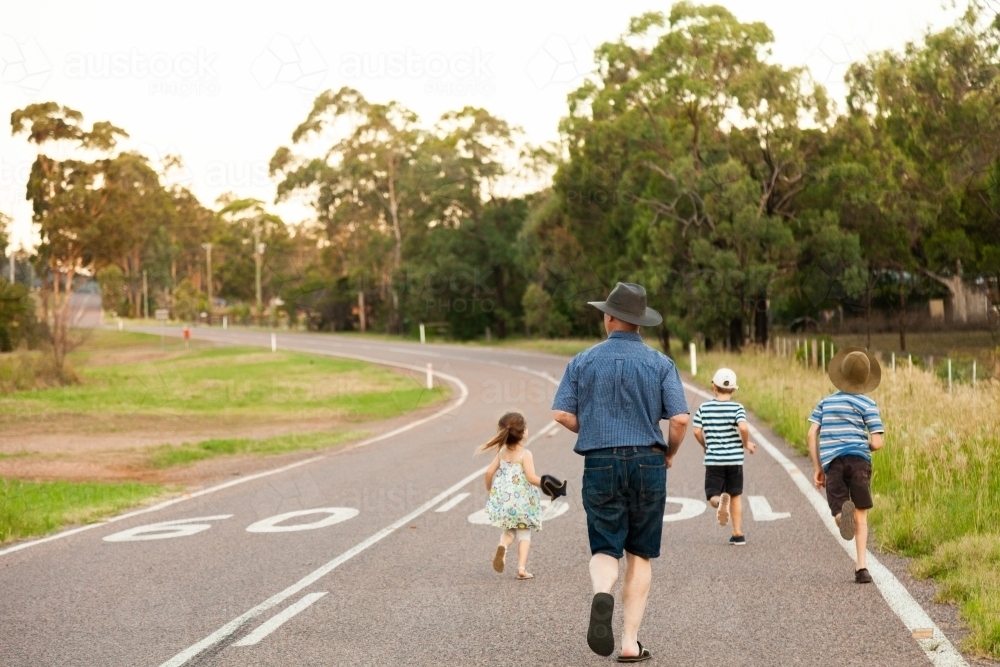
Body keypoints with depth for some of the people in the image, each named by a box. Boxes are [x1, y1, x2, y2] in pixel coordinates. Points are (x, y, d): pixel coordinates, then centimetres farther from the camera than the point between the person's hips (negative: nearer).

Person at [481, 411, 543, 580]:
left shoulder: (502, 452, 3)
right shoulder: (525, 454, -13)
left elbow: (490, 472, 4)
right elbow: (531, 478, -19)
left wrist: (489, 489, 20)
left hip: (503, 499, 4)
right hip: (523, 501, -4)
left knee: (509, 531, 19)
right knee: (524, 534, 8)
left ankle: (503, 545, -14)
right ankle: (522, 569, 0)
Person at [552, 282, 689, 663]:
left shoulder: (583, 362, 2)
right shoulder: (660, 363, 0)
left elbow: (562, 413, -2)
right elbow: (680, 419, -8)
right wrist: (669, 454, 11)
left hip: (600, 464, 0)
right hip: (647, 463, 0)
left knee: (605, 549, 7)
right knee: (640, 554, 11)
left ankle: (602, 593, -27)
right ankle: (630, 642, 8)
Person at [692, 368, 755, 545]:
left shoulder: (704, 408, 0)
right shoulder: (737, 408, -5)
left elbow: (697, 432, -2)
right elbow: (743, 428, -20)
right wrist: (746, 444, -2)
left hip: (713, 459, 0)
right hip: (734, 459, 0)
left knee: (713, 494, 5)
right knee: (736, 495, 13)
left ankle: (720, 501, -32)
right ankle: (738, 534, 14)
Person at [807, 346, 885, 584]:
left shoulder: (826, 402, 14)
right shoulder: (868, 405, 3)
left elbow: (811, 435, 6)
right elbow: (876, 443, -4)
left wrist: (817, 468, 11)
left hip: (831, 463, 2)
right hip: (858, 460, -2)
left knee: (840, 516, 5)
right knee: (861, 517, 11)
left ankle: (844, 512, -33)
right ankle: (861, 567, 1)